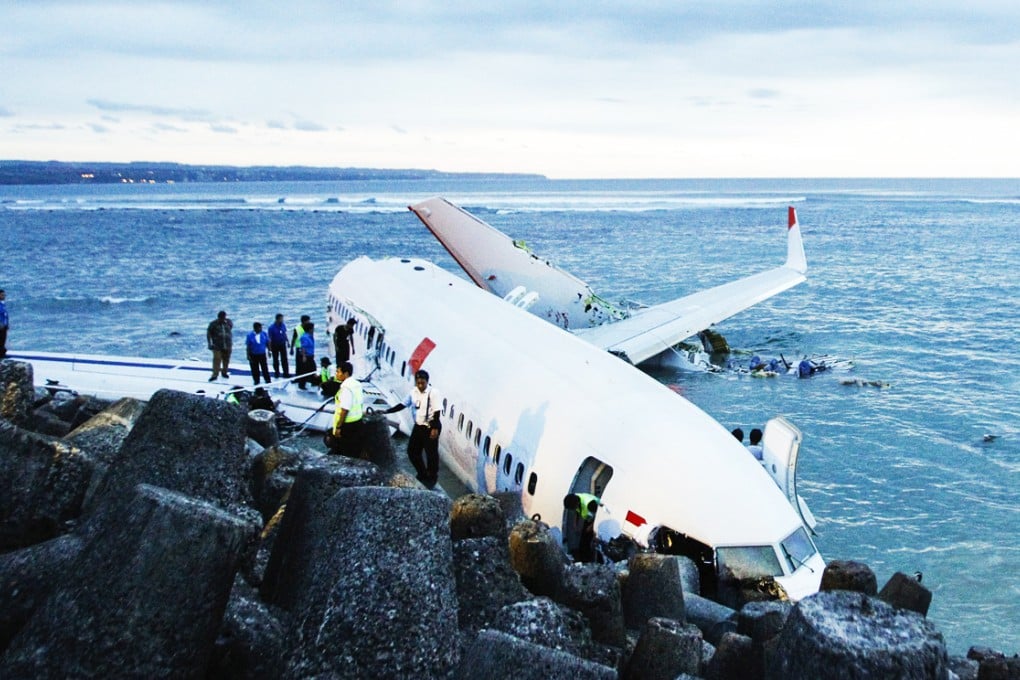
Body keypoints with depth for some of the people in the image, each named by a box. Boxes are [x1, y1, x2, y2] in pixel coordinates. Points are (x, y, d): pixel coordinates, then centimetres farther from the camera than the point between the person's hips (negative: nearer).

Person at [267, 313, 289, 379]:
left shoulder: (283, 325, -6)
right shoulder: (272, 327, -19)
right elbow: (270, 338, -15)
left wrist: (287, 341, 16)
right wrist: (269, 348, -14)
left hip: (282, 344, 3)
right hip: (275, 345, -3)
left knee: (284, 359, 2)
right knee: (276, 360, 10)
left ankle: (286, 374, 7)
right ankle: (276, 374, 25)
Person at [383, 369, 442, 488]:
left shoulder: (433, 393, -15)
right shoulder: (413, 392, 4)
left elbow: (436, 412, -16)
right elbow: (403, 404, 10)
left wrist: (435, 428, -20)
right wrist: (387, 411, 3)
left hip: (430, 427, -7)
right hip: (418, 426, 7)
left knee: (431, 453, 2)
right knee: (412, 451, 11)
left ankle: (432, 478, 18)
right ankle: (422, 475, 28)